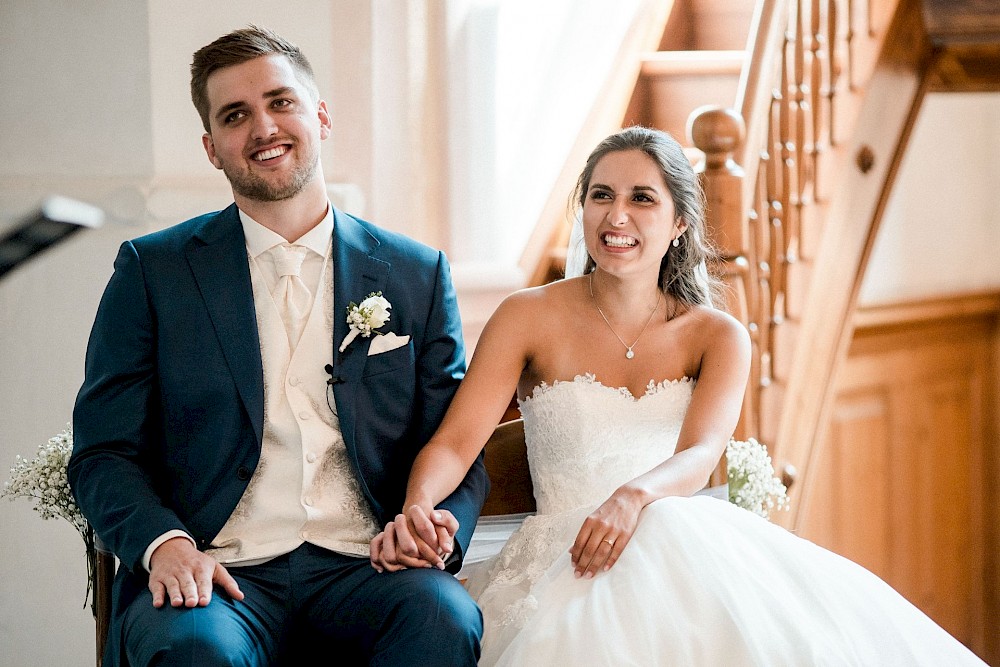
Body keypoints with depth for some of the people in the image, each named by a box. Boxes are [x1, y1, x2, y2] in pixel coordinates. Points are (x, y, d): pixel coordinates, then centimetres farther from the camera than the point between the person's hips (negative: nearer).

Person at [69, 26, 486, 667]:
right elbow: (105, 452, 6)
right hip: (219, 572, -1)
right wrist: (162, 542, -14)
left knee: (443, 614, -32)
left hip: (362, 568, 2)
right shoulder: (154, 271, 9)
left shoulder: (418, 275, 13)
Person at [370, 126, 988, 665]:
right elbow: (455, 442, -6)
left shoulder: (718, 336, 7)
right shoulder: (530, 318, 3)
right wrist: (415, 512, -29)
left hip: (685, 538, 2)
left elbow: (699, 456, -10)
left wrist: (634, 496, -34)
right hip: (564, 555, -2)